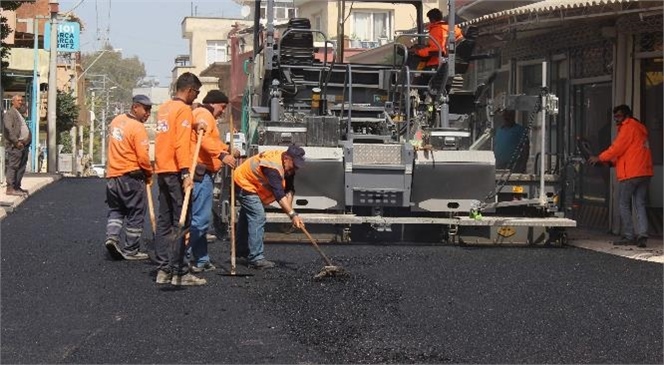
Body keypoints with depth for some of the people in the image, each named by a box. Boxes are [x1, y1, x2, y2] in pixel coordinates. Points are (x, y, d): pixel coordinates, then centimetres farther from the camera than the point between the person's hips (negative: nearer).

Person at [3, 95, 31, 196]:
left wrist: (28, 140, 14)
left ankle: (17, 187, 14)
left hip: (24, 145, 9)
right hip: (15, 146, -9)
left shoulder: (20, 114, 23)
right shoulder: (9, 113, -6)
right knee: (12, 166, -9)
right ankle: (10, 188, -9)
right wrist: (17, 142, -21)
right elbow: (8, 130, -17)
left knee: (21, 167, 9)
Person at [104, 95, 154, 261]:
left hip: (113, 175, 7)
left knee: (116, 210, 19)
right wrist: (149, 175, -1)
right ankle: (131, 250, 9)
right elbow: (143, 158, -19)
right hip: (131, 177, -6)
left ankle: (112, 237, -1)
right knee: (135, 214, 5)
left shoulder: (116, 121, 8)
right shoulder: (137, 128, -16)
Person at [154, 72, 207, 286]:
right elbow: (181, 144, -19)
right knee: (180, 223, -7)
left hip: (162, 171, 9)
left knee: (164, 221, 10)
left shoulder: (164, 108, 17)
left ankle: (163, 270, 12)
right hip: (176, 172, -9)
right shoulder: (184, 110, -10)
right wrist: (185, 173, -23)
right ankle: (179, 272, -7)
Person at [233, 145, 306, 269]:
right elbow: (279, 194, -45)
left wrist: (289, 209, -22)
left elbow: (289, 189, -8)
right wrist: (292, 214, -51)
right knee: (257, 217, -20)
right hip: (244, 183, -10)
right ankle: (255, 258, -21)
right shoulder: (273, 166, -38)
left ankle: (241, 250, 42)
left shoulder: (288, 165, -9)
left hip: (250, 183, 10)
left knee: (246, 216, 24)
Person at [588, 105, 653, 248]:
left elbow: (617, 148, -11)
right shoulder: (640, 128, 23)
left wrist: (600, 158, 0)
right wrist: (610, 161, 16)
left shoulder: (628, 127, -7)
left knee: (624, 204, 0)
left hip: (631, 173, -9)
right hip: (644, 172, 9)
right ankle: (642, 234, -6)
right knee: (640, 204, 5)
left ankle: (629, 236, -3)